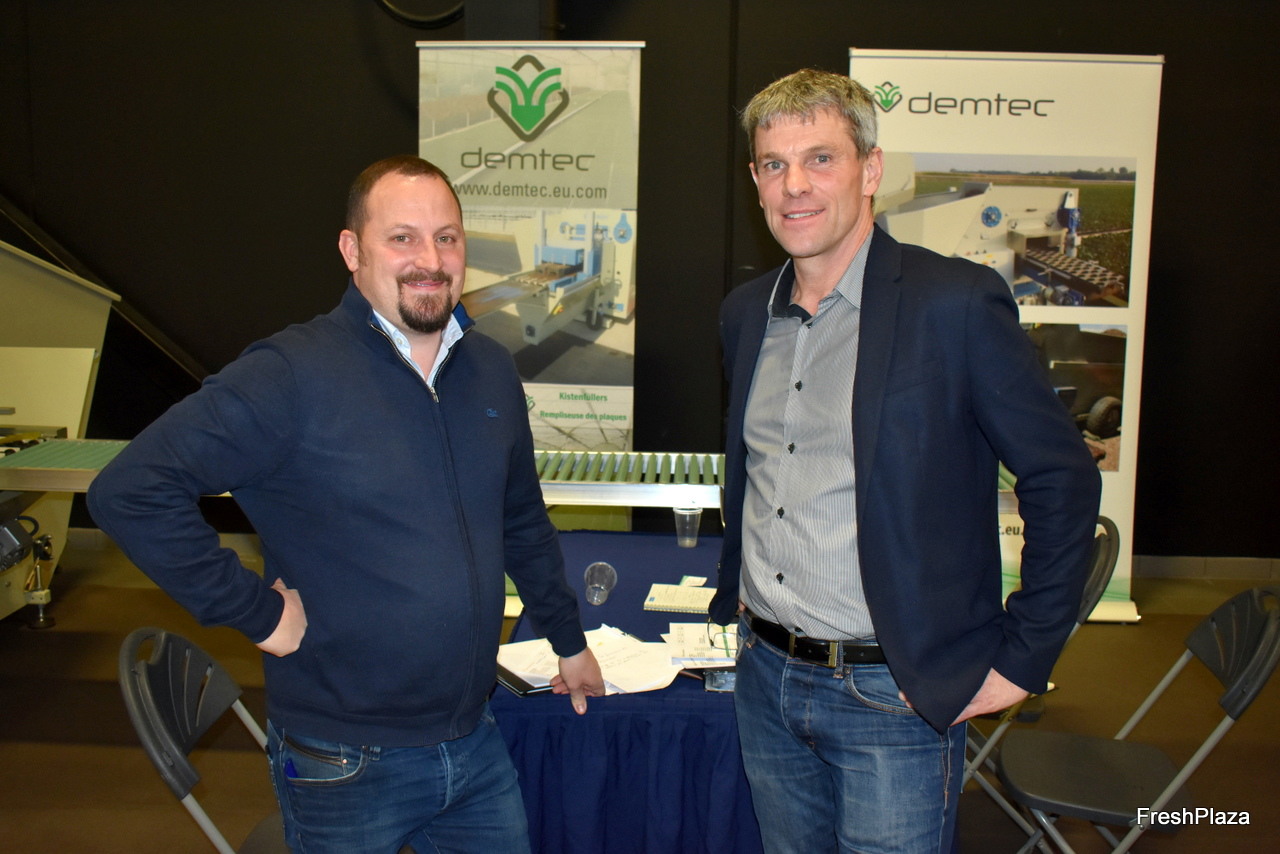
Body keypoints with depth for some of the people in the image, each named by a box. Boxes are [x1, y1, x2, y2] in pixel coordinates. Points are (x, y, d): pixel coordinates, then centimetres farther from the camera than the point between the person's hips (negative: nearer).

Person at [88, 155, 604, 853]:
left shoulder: (492, 371, 3)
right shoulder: (291, 376, -18)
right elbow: (129, 490, -21)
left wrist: (568, 640, 20)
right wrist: (256, 611, -19)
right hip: (347, 764, -5)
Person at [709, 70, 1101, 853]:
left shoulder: (956, 301, -13)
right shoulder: (746, 313, 6)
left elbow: (1063, 479, -10)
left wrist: (1022, 659, -9)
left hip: (894, 697, -5)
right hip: (765, 677, 6)